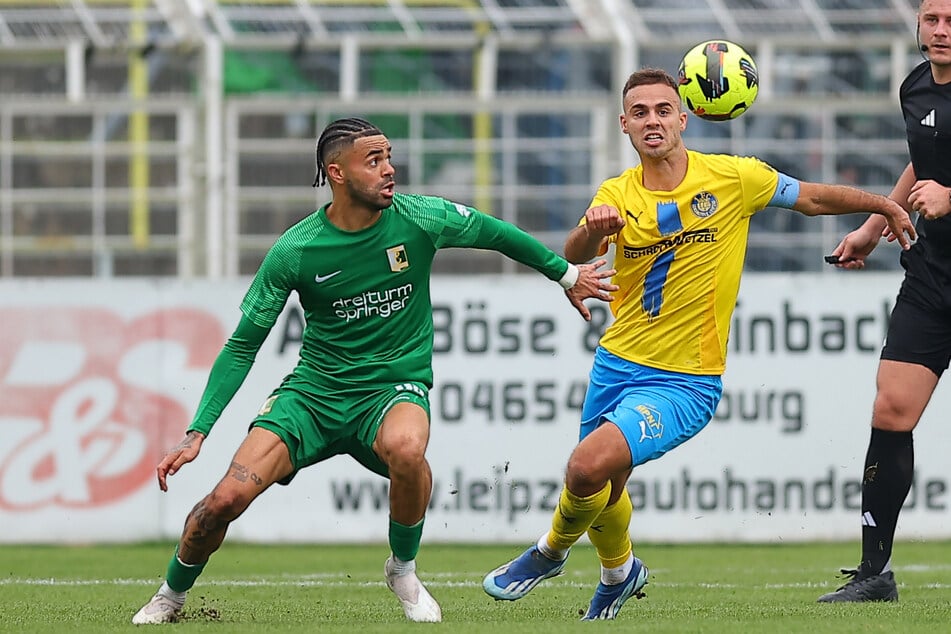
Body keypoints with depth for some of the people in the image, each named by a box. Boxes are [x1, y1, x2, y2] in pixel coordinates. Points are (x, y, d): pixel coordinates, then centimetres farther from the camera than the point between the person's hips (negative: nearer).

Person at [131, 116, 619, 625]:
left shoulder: (420, 219, -9)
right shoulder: (293, 252, -11)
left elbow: (496, 234, 11)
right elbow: (242, 347, -3)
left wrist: (566, 274, 23)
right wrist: (197, 432, -10)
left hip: (396, 387, 0)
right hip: (315, 389, 0)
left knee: (405, 448, -38)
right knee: (226, 498, -18)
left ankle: (403, 569, -9)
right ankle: (170, 596, 13)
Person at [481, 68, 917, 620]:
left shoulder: (733, 179, -8)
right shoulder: (618, 194, -2)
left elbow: (811, 198, 8)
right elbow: (576, 255, -21)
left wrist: (886, 206, 11)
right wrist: (592, 229, -43)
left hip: (685, 382, -4)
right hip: (618, 363, 4)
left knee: (589, 466, -24)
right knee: (602, 491, 18)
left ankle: (552, 551, 6)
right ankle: (620, 572, 51)